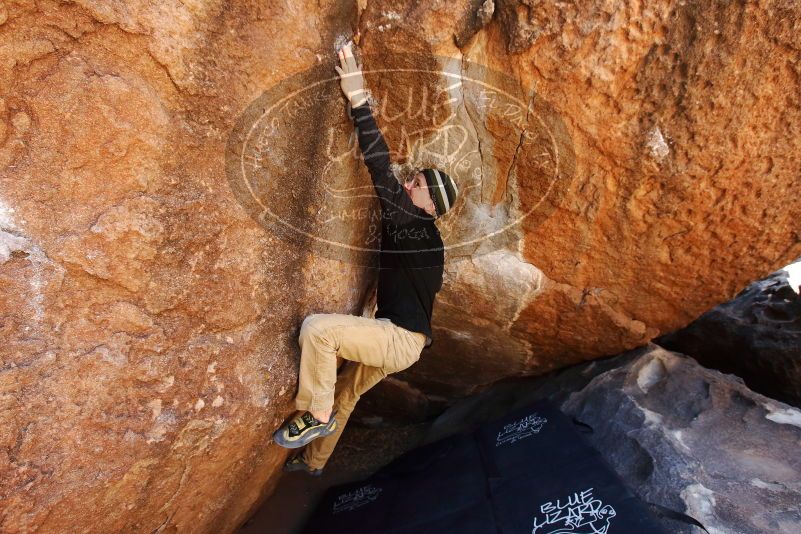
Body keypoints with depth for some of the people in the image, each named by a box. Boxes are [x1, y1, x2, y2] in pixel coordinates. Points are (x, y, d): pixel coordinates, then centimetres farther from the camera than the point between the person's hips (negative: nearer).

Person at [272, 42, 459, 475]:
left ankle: (316, 415, -6)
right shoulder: (416, 233, 12)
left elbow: (380, 171, -22)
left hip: (401, 339, -10)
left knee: (317, 327, -25)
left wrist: (357, 99, -21)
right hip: (398, 338, 10)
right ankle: (313, 460, 44)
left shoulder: (415, 227, -15)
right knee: (344, 391, 24)